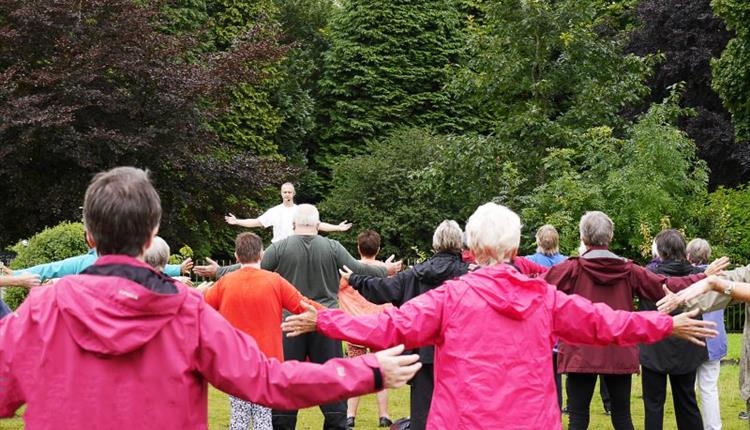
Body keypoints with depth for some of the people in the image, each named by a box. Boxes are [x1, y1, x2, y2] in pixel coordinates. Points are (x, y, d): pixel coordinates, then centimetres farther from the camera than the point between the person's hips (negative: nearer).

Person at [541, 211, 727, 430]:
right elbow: (668, 287, 8)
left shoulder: (572, 269, -8)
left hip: (581, 354, -3)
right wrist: (705, 277, 20)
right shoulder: (628, 271, 3)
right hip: (619, 354, 4)